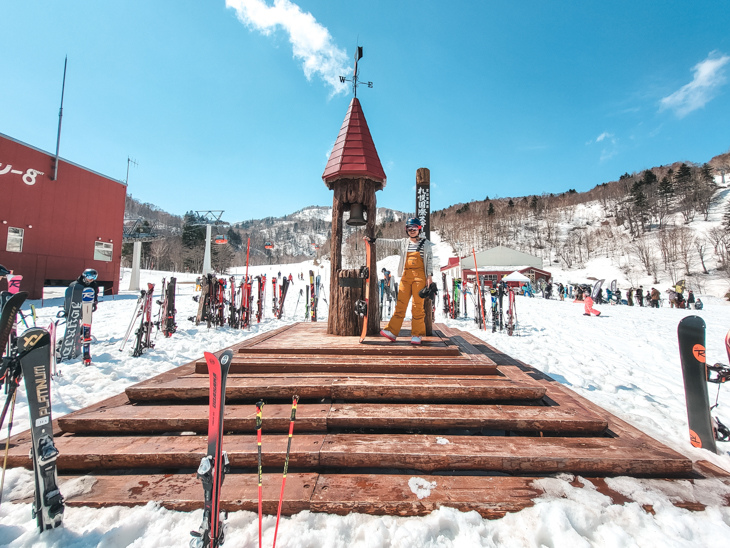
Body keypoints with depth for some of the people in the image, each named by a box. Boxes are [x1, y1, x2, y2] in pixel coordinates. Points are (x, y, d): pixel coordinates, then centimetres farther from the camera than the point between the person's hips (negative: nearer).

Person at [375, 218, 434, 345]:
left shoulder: (426, 244, 8)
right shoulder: (403, 242, 15)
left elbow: (429, 260, 4)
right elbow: (389, 242, 12)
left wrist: (430, 276, -4)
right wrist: (373, 240, 5)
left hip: (419, 276, -3)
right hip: (406, 276, 3)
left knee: (417, 306, -4)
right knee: (400, 304, 0)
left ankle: (417, 335, 3)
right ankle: (392, 332, 2)